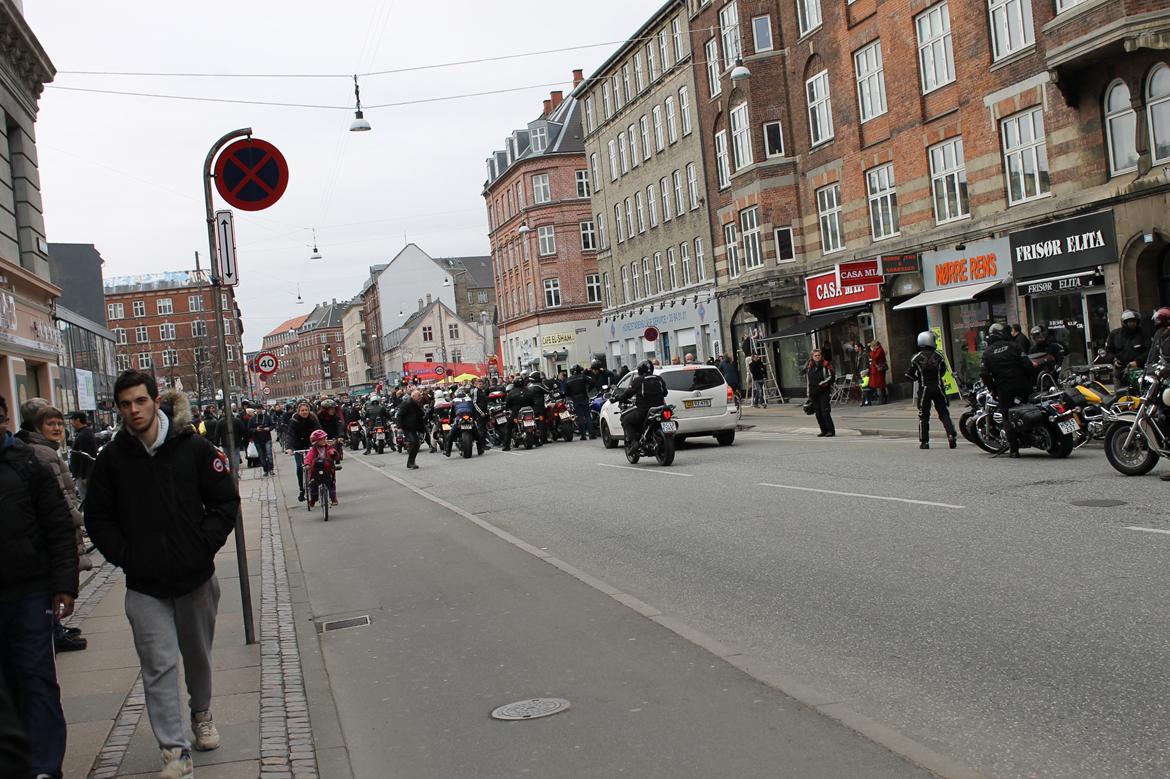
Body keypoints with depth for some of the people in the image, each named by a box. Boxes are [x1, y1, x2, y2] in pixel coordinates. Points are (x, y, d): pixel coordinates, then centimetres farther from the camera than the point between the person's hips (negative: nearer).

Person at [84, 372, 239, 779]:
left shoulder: (194, 448, -5)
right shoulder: (112, 458, -2)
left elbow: (225, 501, 1)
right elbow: (97, 517, 6)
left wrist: (204, 546, -9)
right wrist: (123, 556, -5)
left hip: (195, 577, 1)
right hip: (144, 586, 0)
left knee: (198, 655, 19)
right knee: (159, 666, -5)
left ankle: (202, 714, 44)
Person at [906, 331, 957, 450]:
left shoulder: (916, 358, -7)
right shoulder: (938, 356, -2)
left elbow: (910, 375, -4)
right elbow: (943, 371, 11)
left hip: (924, 389, -1)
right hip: (938, 388, 1)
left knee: (923, 416, 7)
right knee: (944, 413, 8)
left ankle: (924, 442, 8)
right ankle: (951, 436, -6)